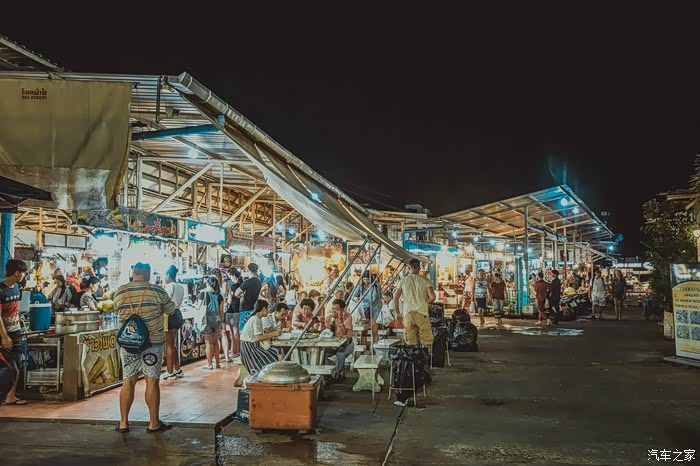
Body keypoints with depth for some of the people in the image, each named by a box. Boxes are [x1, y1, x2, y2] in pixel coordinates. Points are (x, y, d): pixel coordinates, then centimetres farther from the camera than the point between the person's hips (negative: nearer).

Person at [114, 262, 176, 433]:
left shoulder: (120, 292, -1)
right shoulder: (157, 291, -9)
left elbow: (117, 310, 14)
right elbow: (171, 309, 4)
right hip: (153, 342, -3)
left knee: (128, 382, 11)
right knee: (152, 382, 3)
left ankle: (123, 423, 16)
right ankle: (154, 423, 10)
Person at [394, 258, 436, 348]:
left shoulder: (403, 280, 7)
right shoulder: (425, 280, 0)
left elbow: (395, 298, 3)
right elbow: (432, 297, -9)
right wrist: (427, 302, 13)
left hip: (408, 314, 2)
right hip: (422, 313, -2)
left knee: (411, 343, 4)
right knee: (426, 343, 3)